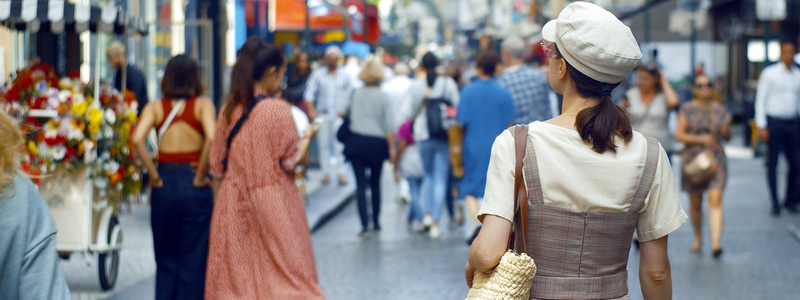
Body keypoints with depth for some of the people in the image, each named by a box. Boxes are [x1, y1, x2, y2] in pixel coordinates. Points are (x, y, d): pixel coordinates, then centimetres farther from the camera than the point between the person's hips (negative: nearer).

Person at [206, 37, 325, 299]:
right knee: (285, 275, 3)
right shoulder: (278, 110, -11)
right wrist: (306, 136, 9)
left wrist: (219, 207, 15)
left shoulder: (228, 111, 3)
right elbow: (291, 160, -8)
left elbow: (217, 167, 7)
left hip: (233, 206, 5)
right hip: (274, 208, -5)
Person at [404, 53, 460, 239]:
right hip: (444, 136, -1)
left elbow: (410, 113, 2)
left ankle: (428, 213, 8)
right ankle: (435, 223, -4)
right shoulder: (448, 83, -2)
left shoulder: (415, 86, -2)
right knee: (440, 178, 2)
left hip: (423, 135, 1)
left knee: (428, 174, 21)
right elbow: (458, 107, -1)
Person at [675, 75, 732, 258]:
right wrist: (700, 139, -17)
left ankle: (715, 243, -23)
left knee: (715, 200, -14)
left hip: (716, 159, 0)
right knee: (695, 203, 9)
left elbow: (728, 137, 15)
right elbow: (679, 135, -5)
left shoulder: (721, 110, 8)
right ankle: (698, 237, 31)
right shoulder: (687, 109, 1)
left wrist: (725, 132, -8)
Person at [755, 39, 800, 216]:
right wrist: (761, 126, -7)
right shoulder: (770, 73, -3)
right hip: (774, 122, -3)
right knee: (772, 163, 1)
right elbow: (760, 100, -2)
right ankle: (775, 203, 9)